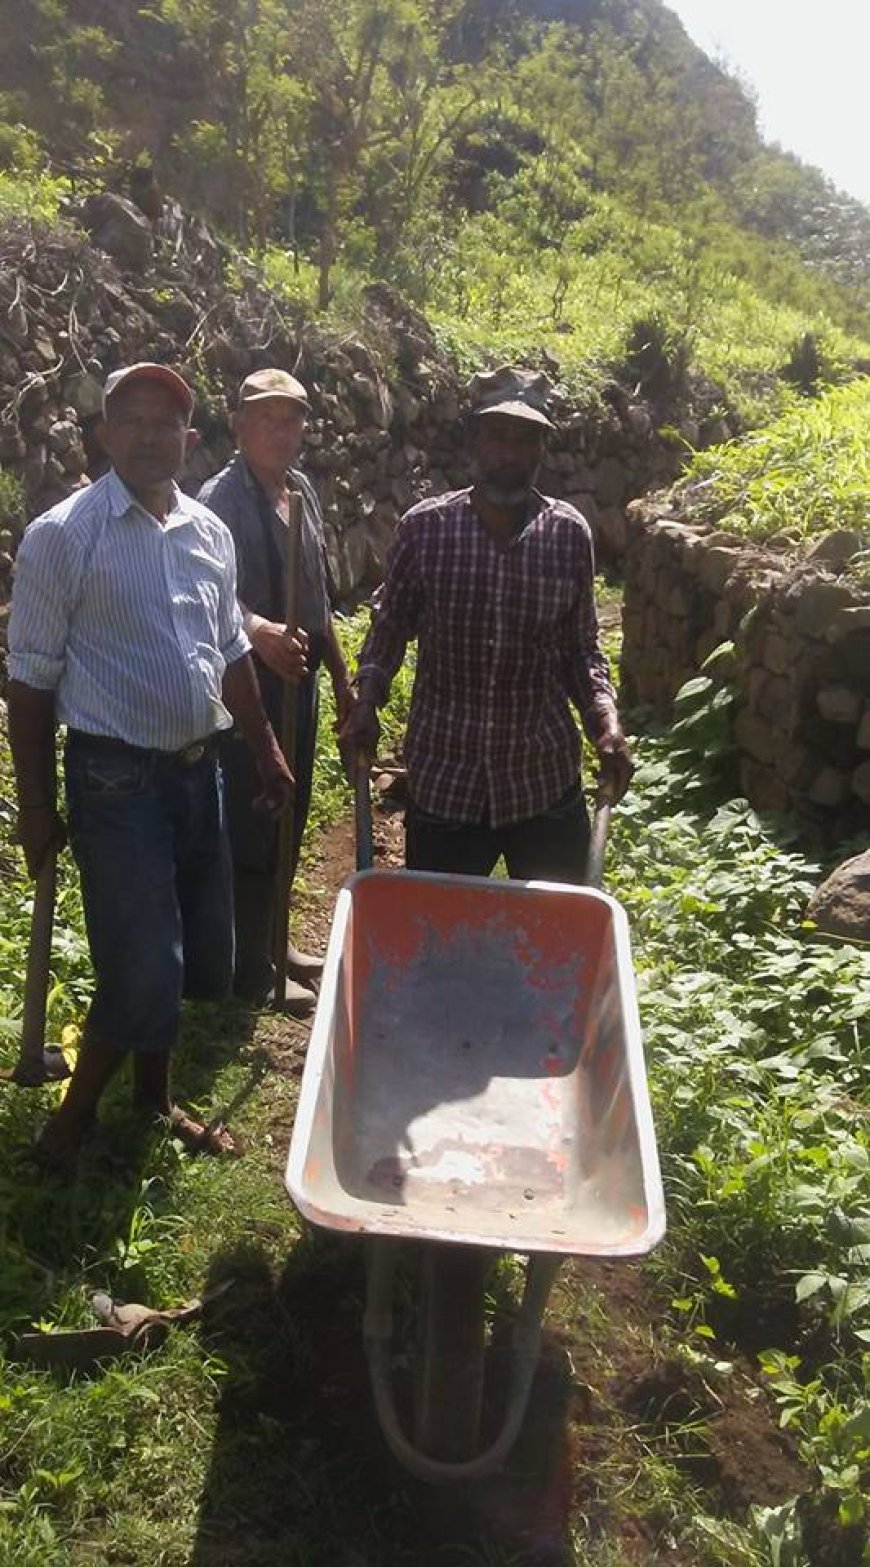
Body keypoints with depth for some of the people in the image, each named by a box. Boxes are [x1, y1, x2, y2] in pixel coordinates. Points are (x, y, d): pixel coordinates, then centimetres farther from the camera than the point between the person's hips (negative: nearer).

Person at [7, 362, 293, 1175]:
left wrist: (267, 751, 15)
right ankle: (74, 1116, 18)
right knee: (142, 967, -6)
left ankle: (153, 1099, 35)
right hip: (115, 775, -6)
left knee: (194, 950, 14)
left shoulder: (209, 531, 7)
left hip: (198, 768, 6)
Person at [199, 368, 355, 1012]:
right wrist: (260, 631, -46)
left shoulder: (303, 490, 11)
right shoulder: (221, 498, -13)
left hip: (299, 678, 8)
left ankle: (272, 941, 33)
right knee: (249, 823, 1)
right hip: (245, 684, -8)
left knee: (288, 816, 17)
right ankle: (252, 970, 13)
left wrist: (342, 677, 19)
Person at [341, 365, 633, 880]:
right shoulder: (425, 527, -6)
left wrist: (607, 721, -9)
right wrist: (367, 704, -9)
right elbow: (390, 628, 6)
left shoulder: (569, 534, -3)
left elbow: (582, 647, 6)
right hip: (442, 779, -1)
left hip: (546, 780, 1)